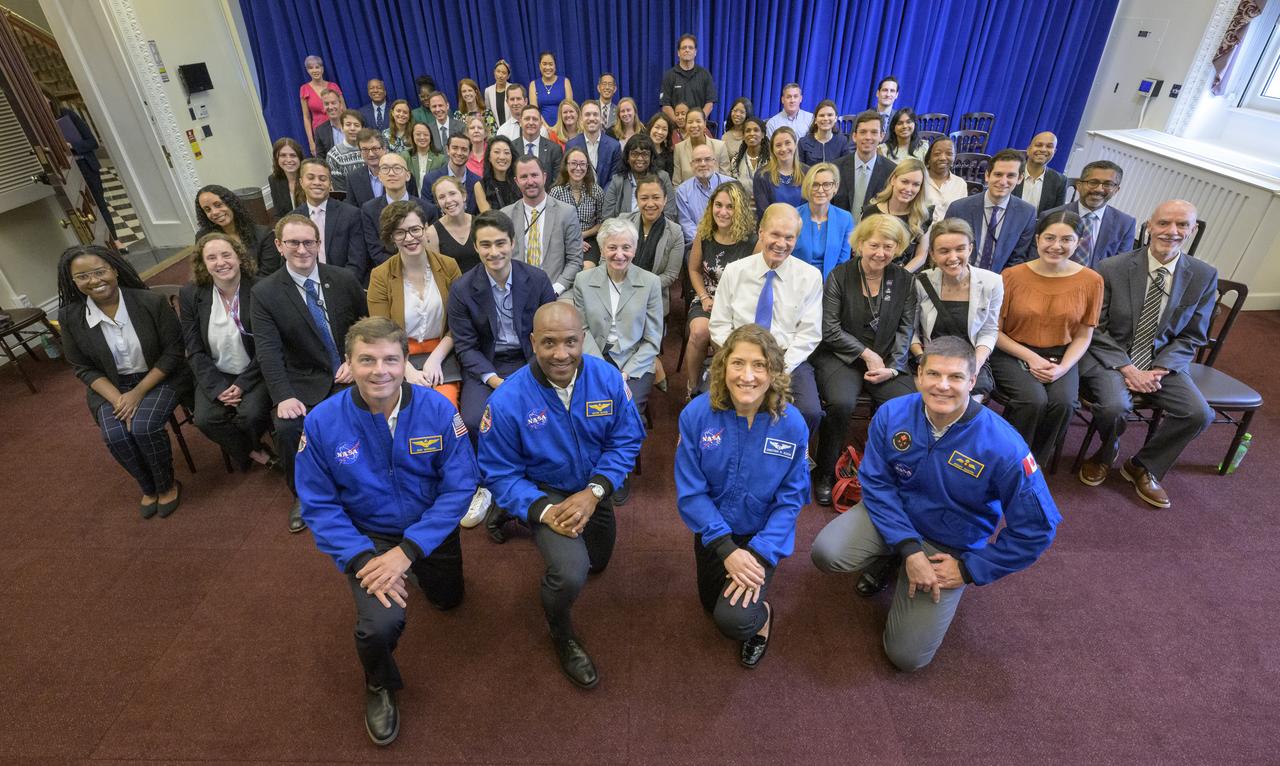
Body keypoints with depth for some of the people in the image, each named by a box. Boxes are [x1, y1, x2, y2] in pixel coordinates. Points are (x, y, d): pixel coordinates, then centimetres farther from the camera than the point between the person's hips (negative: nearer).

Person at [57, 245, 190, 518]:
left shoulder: (151, 301, -15)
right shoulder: (70, 316, -6)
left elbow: (174, 351, -10)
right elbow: (84, 368, 1)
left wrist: (138, 392, -16)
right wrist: (117, 399, -16)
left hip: (160, 378, -3)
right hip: (112, 386, 3)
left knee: (144, 426, -27)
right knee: (115, 435, -23)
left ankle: (167, 485, 0)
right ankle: (149, 488, 5)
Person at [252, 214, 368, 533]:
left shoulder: (344, 279, 1)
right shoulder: (264, 292, -3)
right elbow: (268, 352, -9)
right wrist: (284, 396, -21)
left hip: (350, 373, 0)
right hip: (304, 381, 0)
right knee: (286, 427, -25)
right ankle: (302, 494, 3)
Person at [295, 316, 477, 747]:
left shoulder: (437, 409, -23)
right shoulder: (322, 422, -20)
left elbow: (460, 486, -20)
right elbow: (319, 506, -13)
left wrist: (407, 550, -26)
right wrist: (362, 559, -25)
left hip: (431, 530, 2)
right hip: (368, 535, -1)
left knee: (448, 601, 23)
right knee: (382, 623, -24)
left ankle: (419, 572, 57)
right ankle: (379, 685, 13)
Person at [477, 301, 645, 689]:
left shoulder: (608, 377, -20)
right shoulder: (507, 401, -26)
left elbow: (627, 440, -13)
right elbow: (500, 473, -17)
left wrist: (593, 493, -25)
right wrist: (543, 511, -30)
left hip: (595, 487, 4)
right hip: (544, 492, -4)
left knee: (597, 563, 24)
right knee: (571, 573, -27)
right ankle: (562, 635, 8)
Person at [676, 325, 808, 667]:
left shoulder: (792, 424, -23)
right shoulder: (696, 414, -23)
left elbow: (790, 500, -15)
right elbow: (690, 492, -18)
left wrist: (759, 555, -24)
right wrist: (727, 549, -24)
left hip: (762, 534, -2)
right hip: (714, 531, 2)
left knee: (734, 619, -19)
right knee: (711, 605, 23)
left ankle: (762, 613, 16)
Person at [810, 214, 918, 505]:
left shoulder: (904, 280, 8)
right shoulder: (840, 275, -1)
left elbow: (906, 328, 5)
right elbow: (830, 329, -5)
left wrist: (893, 367, -9)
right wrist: (866, 354, -10)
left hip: (887, 360, 3)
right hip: (840, 356, -3)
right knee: (842, 403, -32)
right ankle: (825, 473, -10)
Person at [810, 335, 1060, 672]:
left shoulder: (1004, 446, -26)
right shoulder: (891, 415, -19)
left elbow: (1035, 530, -16)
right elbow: (876, 483, -12)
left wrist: (969, 570, -11)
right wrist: (908, 549, -21)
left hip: (951, 547, -2)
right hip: (893, 514, 2)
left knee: (907, 656, -4)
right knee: (825, 553, -26)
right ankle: (884, 561, 11)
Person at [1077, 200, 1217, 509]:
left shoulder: (1204, 276, 0)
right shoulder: (1111, 269, -10)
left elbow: (1193, 336, 4)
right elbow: (1095, 329, -8)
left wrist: (1159, 369, -13)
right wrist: (1127, 368, -18)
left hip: (1163, 361, 4)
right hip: (1109, 356, -3)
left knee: (1200, 414, -17)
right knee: (1115, 406, -30)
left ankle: (1142, 467, 10)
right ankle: (1106, 454, 7)